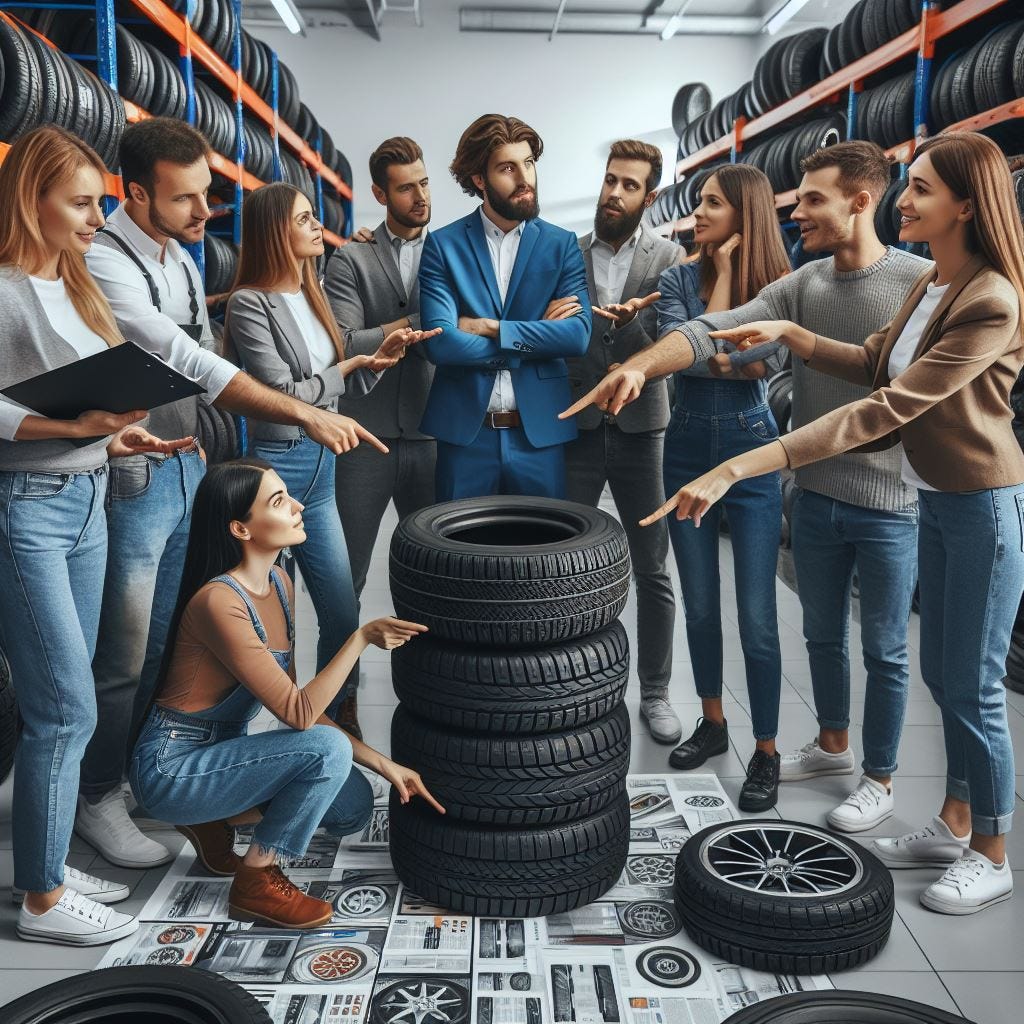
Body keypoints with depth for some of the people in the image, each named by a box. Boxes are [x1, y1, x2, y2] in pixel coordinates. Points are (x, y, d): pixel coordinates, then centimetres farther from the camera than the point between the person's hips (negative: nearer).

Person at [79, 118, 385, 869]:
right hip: (133, 479, -8)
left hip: (186, 468, 8)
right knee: (123, 657, 2)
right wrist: (307, 415, -32)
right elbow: (188, 362, -28)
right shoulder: (104, 264, -20)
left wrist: (199, 443, 13)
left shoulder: (180, 258, 8)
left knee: (169, 641, 18)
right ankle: (97, 798, 21)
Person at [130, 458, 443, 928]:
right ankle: (257, 881, -5)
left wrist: (383, 763, -4)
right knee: (328, 749, -25)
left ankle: (214, 818, 13)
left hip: (221, 748, 8)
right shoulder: (219, 602, -27)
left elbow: (294, 705, 2)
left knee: (354, 804, -3)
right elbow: (299, 713, -28)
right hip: (171, 768, -8)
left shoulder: (278, 583, 0)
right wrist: (362, 638, -26)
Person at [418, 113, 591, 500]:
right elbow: (440, 343, -12)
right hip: (464, 433, -1)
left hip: (540, 432, 1)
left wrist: (488, 327, -13)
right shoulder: (442, 245, 0)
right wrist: (536, 338, -8)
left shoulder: (561, 245, 5)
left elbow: (579, 334, -9)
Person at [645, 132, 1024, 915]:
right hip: (937, 499, 9)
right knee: (941, 672, 17)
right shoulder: (931, 285, 4)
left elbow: (886, 408, -31)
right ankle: (955, 825, 34)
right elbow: (876, 364, 14)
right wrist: (790, 335, -2)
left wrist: (741, 468, -35)